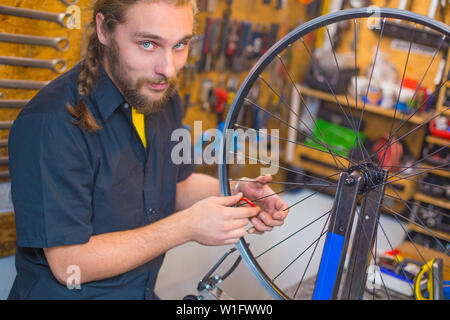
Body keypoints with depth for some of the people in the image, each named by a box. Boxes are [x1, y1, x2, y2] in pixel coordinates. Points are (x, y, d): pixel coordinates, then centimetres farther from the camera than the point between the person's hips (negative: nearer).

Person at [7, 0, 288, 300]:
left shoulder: (164, 98, 0)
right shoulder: (51, 123, -24)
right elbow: (69, 266, -22)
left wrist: (236, 191, -5)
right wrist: (188, 227, -23)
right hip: (67, 293, -6)